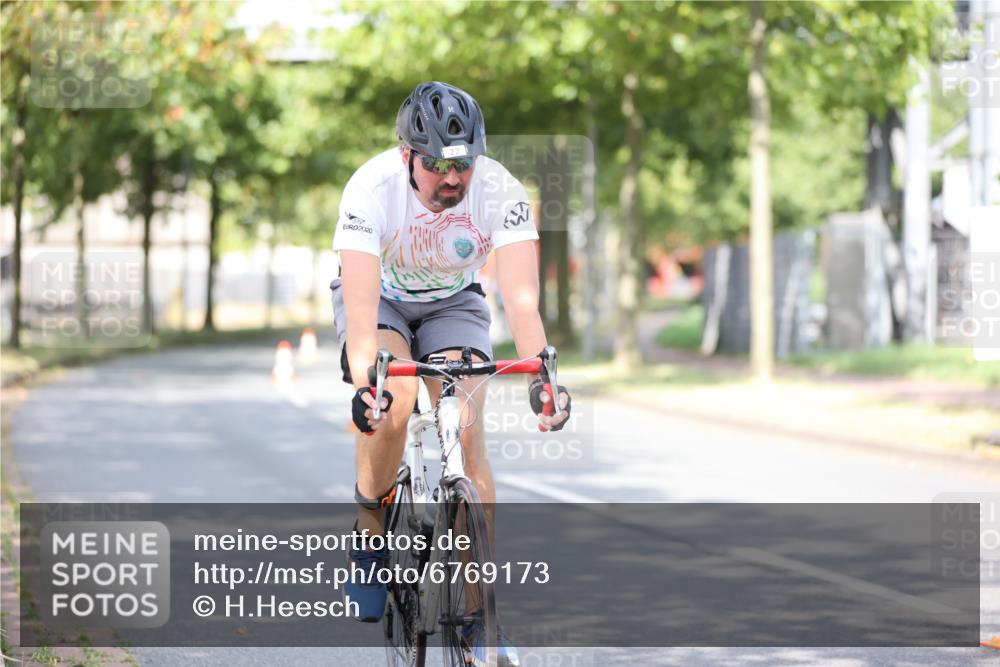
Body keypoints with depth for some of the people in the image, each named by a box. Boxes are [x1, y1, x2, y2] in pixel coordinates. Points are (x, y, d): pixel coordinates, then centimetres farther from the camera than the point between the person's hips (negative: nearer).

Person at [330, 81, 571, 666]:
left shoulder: (501, 191, -29)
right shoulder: (372, 188, -32)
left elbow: (521, 295, -35)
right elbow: (361, 300, -40)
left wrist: (541, 375, -50)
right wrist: (364, 382, -55)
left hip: (454, 304, 1)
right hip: (380, 300, -1)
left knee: (466, 429, -18)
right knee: (392, 401, -31)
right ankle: (371, 535, -7)